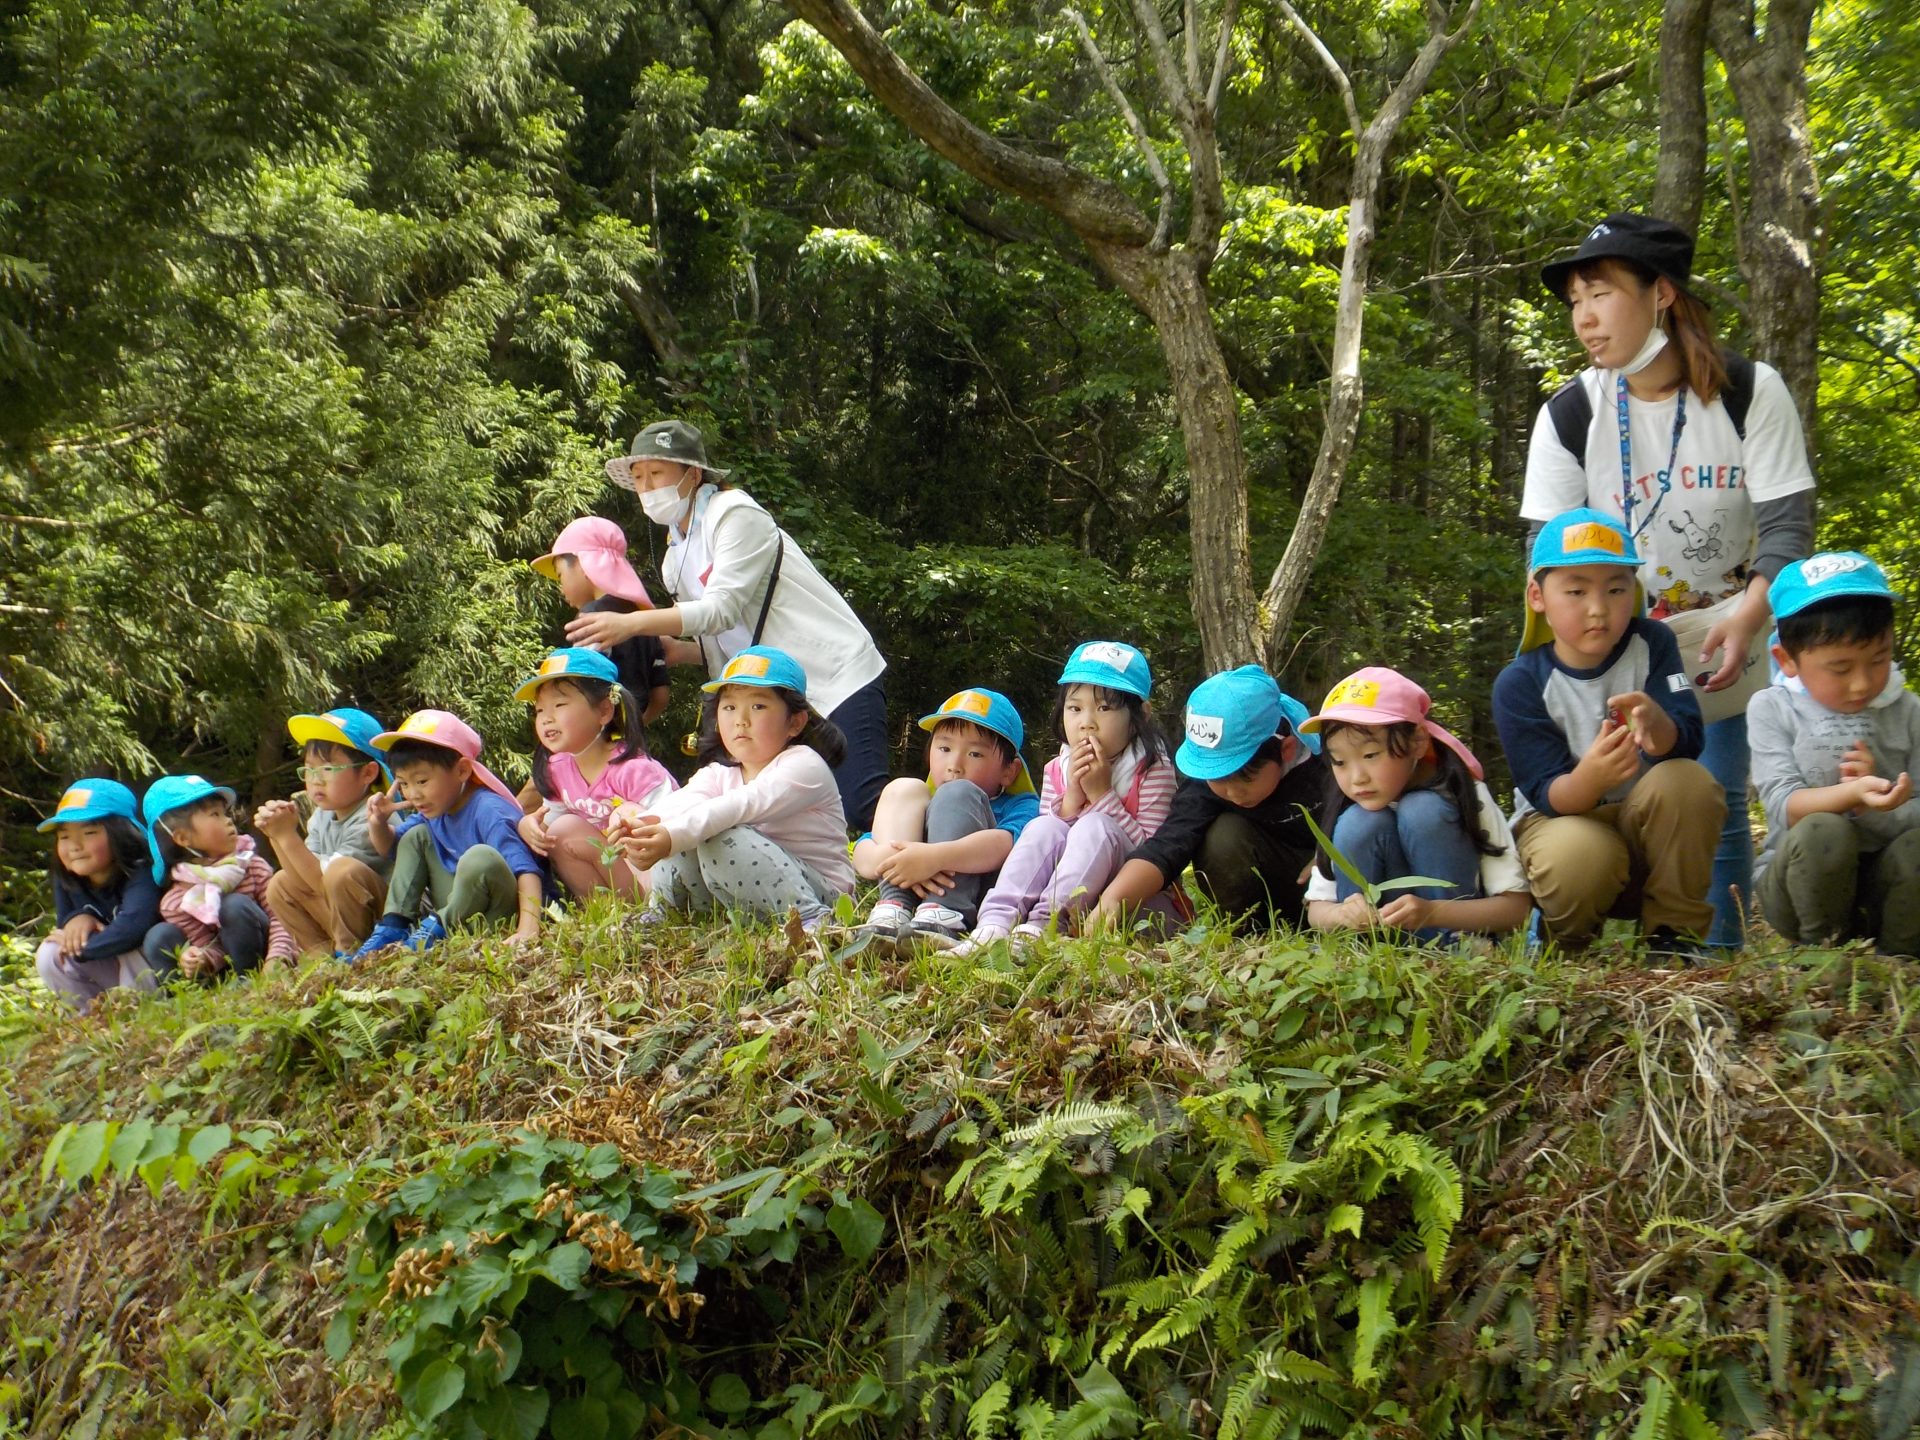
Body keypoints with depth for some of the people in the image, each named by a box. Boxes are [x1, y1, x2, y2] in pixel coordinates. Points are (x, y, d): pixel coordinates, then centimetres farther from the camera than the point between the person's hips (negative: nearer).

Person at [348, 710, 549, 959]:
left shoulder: (488, 811, -22)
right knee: (415, 836, 6)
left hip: (505, 914, -9)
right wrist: (378, 824, -2)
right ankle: (391, 930, -2)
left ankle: (436, 930, -12)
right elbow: (390, 846, 22)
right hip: (459, 907, 9)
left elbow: (525, 869, -34)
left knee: (480, 858, -36)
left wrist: (528, 927, -48)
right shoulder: (434, 811, 6)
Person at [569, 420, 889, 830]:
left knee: (861, 805, -22)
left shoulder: (734, 513, -9)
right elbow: (718, 642, 14)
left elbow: (723, 608, -21)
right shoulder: (675, 558, 15)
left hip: (838, 678, -8)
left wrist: (631, 623, -29)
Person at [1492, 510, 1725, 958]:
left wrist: (1657, 725, -46)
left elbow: (1686, 742, -20)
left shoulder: (1652, 644, -7)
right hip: (1561, 819, -2)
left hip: (1647, 822, 2)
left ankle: (1674, 930, -12)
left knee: (1688, 781, -30)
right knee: (1579, 855, -38)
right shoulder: (1519, 684, -13)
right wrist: (1591, 776, -44)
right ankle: (1564, 938, -1)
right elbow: (1551, 796, -19)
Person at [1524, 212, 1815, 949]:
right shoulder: (1569, 416, -9)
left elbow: (1787, 523, -12)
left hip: (1728, 636, 0)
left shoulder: (1751, 392, -11)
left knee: (1718, 798, -5)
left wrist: (1747, 618, -26)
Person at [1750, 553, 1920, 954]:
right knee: (1821, 832, -33)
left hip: (1883, 886, 2)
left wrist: (1875, 806, -23)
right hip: (1800, 883, -2)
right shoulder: (1772, 710, -2)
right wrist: (1852, 794, -34)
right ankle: (1823, 950, -10)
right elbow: (1784, 806, -14)